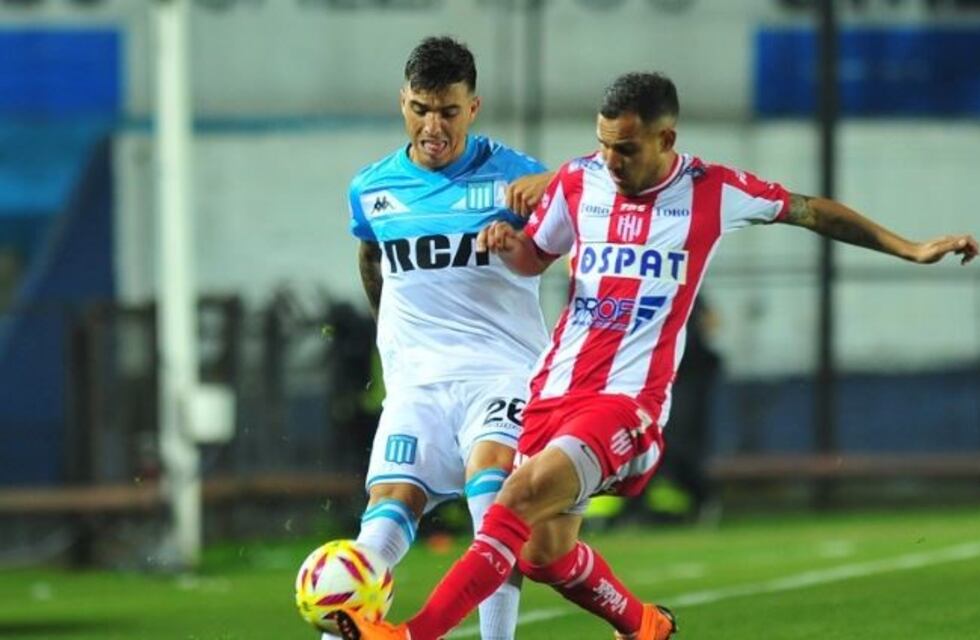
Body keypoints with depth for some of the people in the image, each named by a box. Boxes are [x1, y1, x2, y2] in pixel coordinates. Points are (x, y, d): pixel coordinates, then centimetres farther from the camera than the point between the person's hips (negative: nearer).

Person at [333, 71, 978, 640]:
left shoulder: (713, 192, -3)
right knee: (546, 553, 6)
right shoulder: (579, 181, 5)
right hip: (557, 385, 5)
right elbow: (535, 257, 21)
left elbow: (813, 211, 11)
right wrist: (508, 242, -3)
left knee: (525, 493, -27)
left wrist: (911, 249, 13)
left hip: (629, 399, -5)